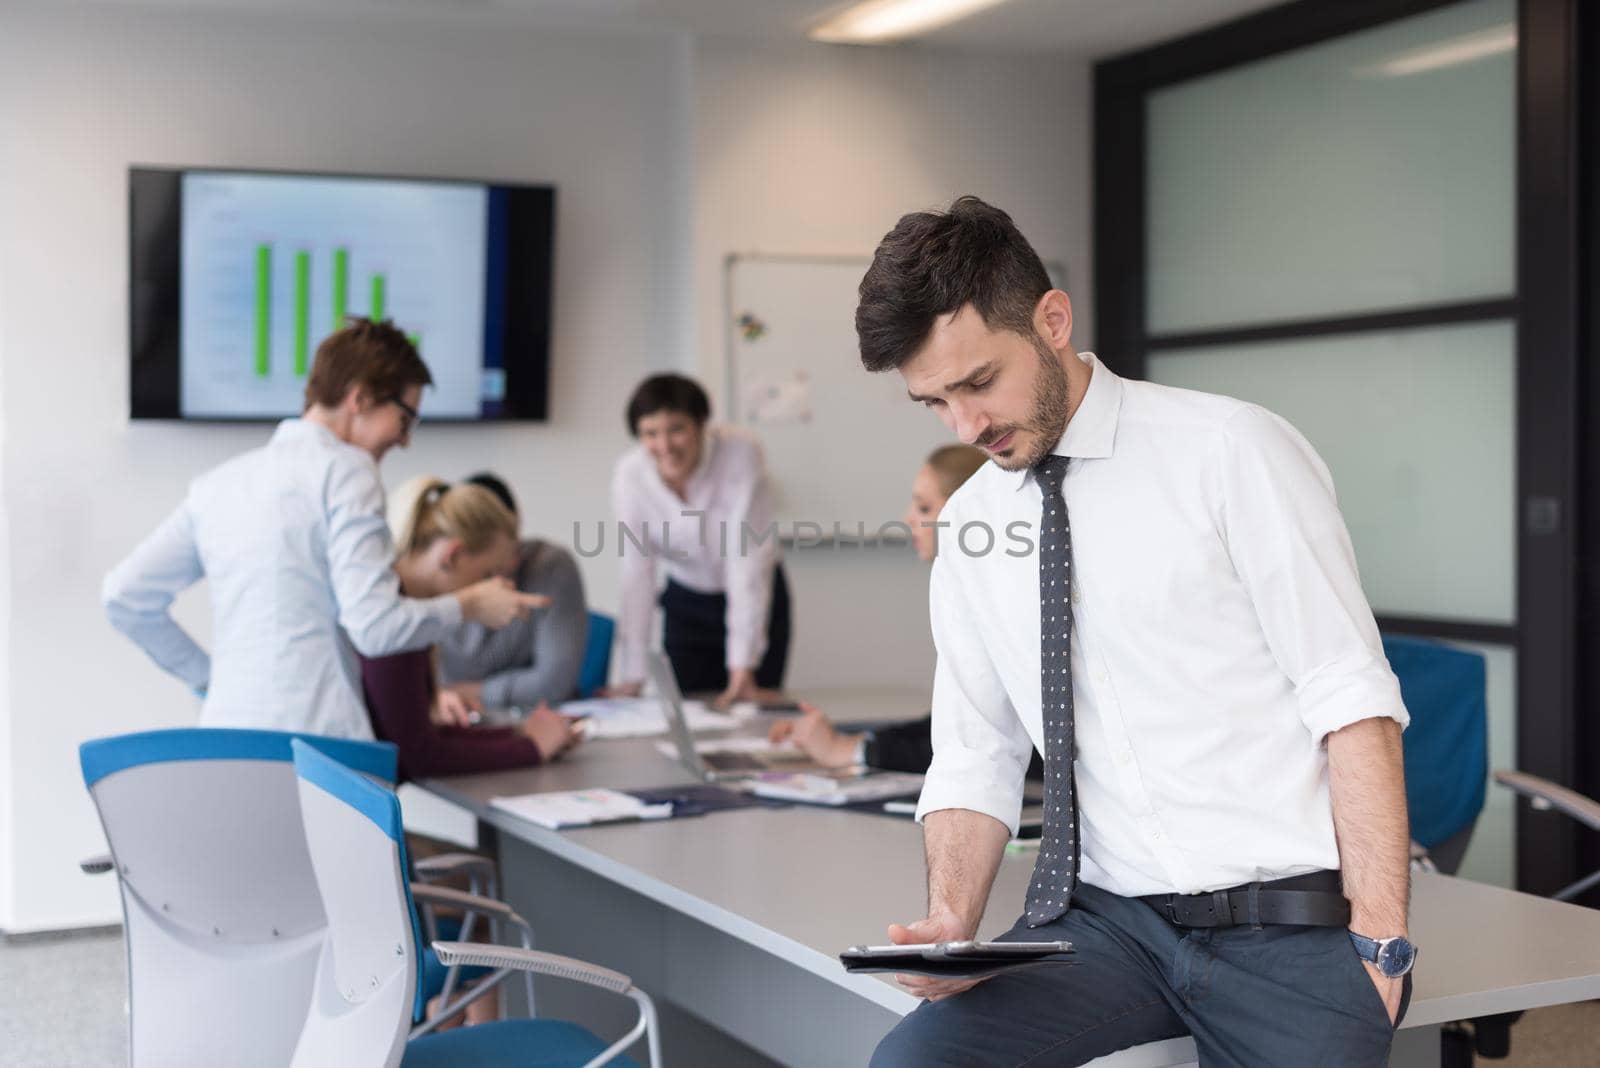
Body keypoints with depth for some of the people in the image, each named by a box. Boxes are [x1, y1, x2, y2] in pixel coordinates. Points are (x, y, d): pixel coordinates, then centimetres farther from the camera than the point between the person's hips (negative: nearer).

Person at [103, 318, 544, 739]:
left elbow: (124, 596, 15)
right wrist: (468, 605, 4)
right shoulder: (345, 469, -4)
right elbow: (376, 626, -12)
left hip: (226, 730, 7)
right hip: (315, 740, -7)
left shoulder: (218, 482, 16)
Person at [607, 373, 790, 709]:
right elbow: (636, 575, -18)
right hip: (686, 603, 2)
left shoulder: (741, 453, -28)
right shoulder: (628, 475, -20)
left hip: (756, 601, -2)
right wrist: (633, 677, -21)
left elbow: (749, 561, -28)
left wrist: (743, 669, -31)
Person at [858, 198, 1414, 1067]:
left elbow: (1354, 702, -9)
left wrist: (1381, 939, -15)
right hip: (1104, 923, 3)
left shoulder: (1230, 452, -6)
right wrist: (951, 919, -8)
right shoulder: (968, 528, 8)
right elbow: (974, 759, 10)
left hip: (1289, 926, -3)